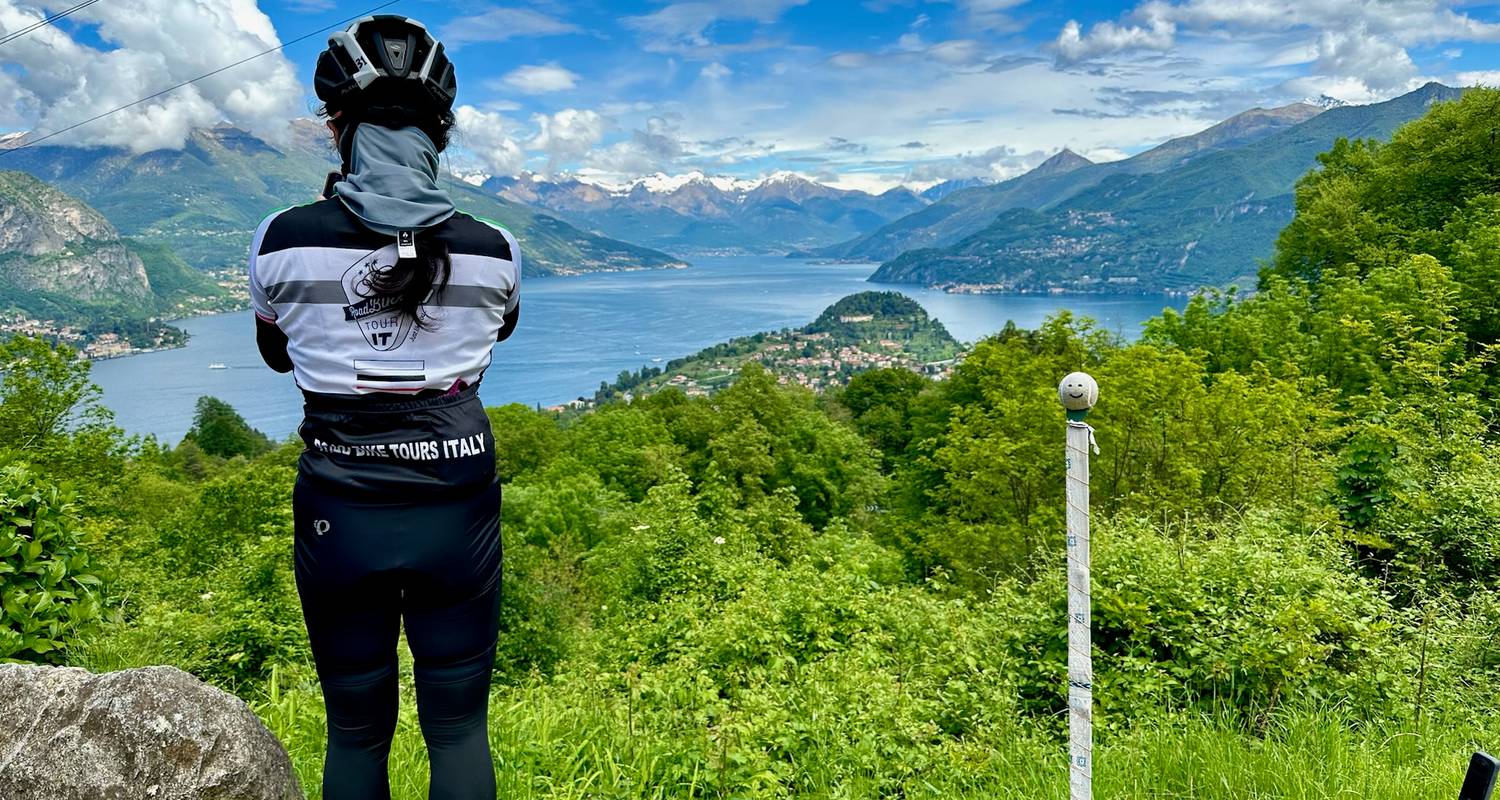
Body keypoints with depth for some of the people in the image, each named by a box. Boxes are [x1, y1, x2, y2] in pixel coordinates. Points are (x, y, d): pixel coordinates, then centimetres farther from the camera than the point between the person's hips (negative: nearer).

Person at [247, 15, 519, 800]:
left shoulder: (284, 240, -10)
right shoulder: (493, 250, -8)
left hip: (339, 518, 0)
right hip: (457, 512, 0)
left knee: (356, 730, 18)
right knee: (459, 725, 15)